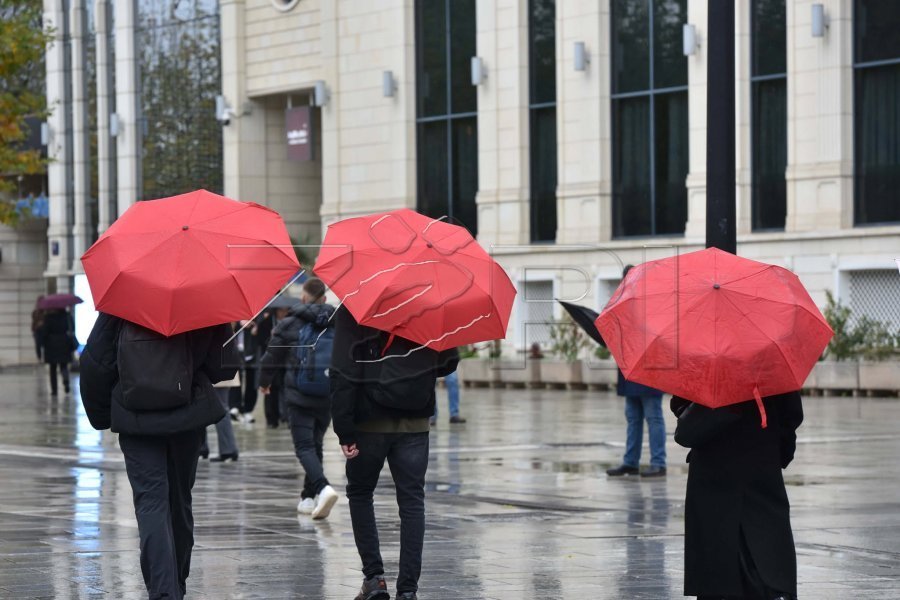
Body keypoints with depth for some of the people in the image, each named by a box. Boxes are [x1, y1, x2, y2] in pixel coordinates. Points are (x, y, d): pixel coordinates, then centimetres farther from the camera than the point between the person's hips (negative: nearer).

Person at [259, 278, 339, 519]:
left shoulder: (289, 324, -5)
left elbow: (272, 356, 2)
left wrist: (265, 382, 21)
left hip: (299, 395, -4)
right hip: (328, 397, 4)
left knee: (304, 446, -6)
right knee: (316, 444, 15)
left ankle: (323, 488, -28)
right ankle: (309, 497, 19)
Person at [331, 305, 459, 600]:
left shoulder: (353, 308, -8)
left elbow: (344, 373, -14)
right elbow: (449, 362, 8)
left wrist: (344, 431, -13)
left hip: (370, 423, -2)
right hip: (415, 424, 2)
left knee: (360, 493, 17)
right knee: (412, 501, 5)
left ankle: (374, 576, 9)